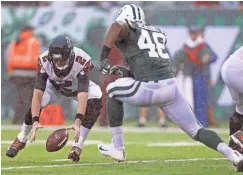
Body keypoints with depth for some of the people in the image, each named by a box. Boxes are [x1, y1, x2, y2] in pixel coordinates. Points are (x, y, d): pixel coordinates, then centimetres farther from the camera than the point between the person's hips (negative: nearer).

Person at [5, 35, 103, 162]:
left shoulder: (81, 61, -42)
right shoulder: (45, 61, -35)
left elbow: (82, 95, -47)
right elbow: (38, 92, -38)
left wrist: (78, 122, -60)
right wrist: (35, 121, -50)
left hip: (79, 87, -1)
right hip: (56, 87, 1)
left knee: (94, 103, -31)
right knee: (35, 106, -24)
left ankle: (77, 146, -22)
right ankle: (21, 140, 3)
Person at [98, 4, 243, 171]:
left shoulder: (126, 30, 11)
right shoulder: (158, 33, 29)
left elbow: (117, 26, -16)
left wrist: (104, 57, -13)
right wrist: (126, 72, 33)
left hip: (149, 89, -5)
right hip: (171, 87, 5)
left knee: (113, 90, 22)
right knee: (196, 130, 12)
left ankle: (117, 148, 22)